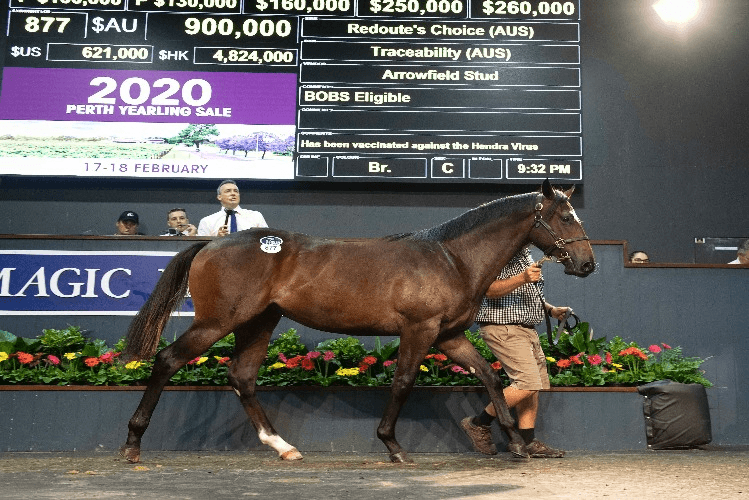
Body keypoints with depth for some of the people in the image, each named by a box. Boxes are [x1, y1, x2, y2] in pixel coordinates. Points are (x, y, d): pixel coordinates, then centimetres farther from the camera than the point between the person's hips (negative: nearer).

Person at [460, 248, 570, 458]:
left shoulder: (524, 253, 21)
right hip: (504, 328, -10)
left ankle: (528, 442, 13)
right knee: (528, 383, -16)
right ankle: (478, 424, -2)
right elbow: (490, 290, -23)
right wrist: (522, 278, -33)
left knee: (536, 384, 8)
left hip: (527, 328, 10)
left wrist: (550, 309, 19)